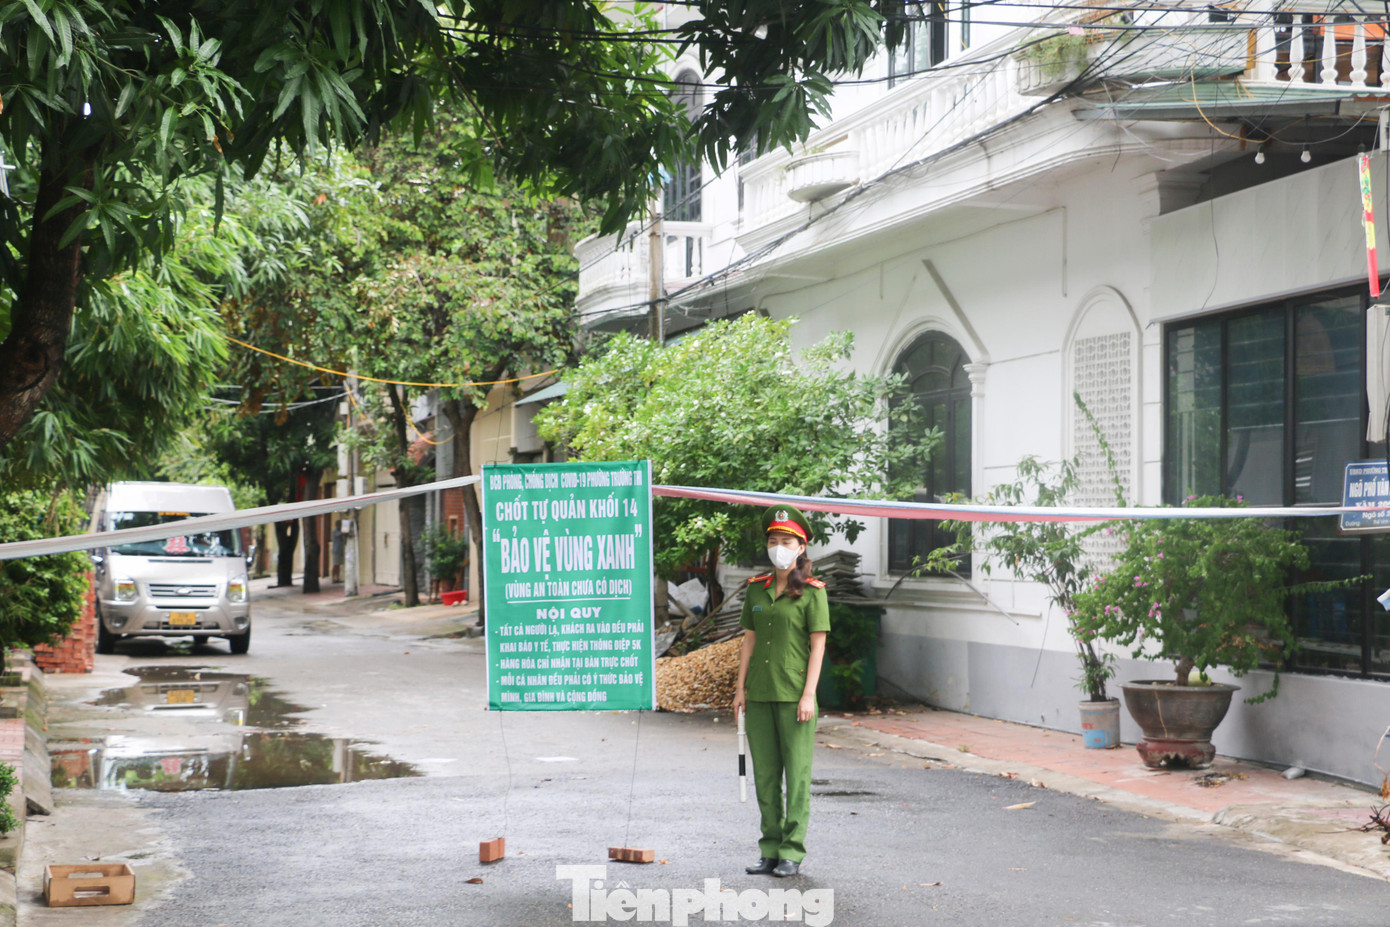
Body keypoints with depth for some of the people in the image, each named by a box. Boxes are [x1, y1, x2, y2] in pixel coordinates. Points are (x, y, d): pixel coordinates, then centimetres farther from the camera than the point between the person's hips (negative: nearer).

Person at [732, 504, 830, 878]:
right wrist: (741, 688, 8)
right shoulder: (756, 588, 10)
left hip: (794, 695, -5)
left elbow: (818, 646, -6)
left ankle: (793, 852, 5)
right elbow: (750, 639, 13)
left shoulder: (811, 592, -4)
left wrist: (808, 695, -12)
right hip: (759, 694, 5)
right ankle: (770, 849, 16)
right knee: (764, 773, 8)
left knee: (797, 772, -1)